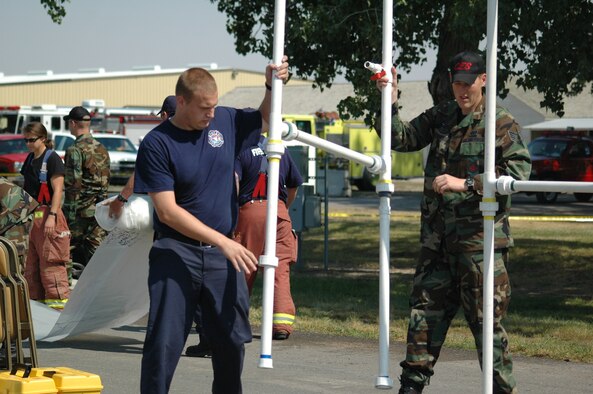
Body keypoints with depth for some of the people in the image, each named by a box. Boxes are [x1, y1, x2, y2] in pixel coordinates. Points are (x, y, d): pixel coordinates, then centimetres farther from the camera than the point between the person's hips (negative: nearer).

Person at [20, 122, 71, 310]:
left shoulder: (52, 159, -8)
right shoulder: (30, 159, 15)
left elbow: (57, 190, -14)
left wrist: (52, 216, -23)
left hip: (47, 213, -8)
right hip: (31, 215, 8)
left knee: (50, 258, -10)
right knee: (31, 258, 9)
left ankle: (59, 297, -7)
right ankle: (36, 296, 14)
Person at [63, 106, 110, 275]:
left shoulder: (75, 150, -12)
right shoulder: (102, 149, 12)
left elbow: (73, 184, -16)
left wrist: (70, 214, -14)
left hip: (81, 210, -7)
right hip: (99, 209, 7)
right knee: (96, 250, 7)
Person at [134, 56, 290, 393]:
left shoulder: (226, 121, 3)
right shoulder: (156, 144, -11)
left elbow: (265, 118, 25)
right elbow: (167, 211, -16)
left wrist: (274, 86, 3)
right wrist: (223, 241, -19)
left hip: (222, 255, 4)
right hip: (176, 253, -4)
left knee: (232, 340, 10)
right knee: (165, 343, -7)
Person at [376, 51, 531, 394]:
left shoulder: (501, 123, -5)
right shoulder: (440, 117, 14)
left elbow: (519, 169, -15)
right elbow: (401, 139, 17)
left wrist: (466, 183, -21)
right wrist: (389, 102, 2)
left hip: (480, 237, -6)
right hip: (437, 237, 6)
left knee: (486, 318, -4)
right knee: (425, 311, 9)